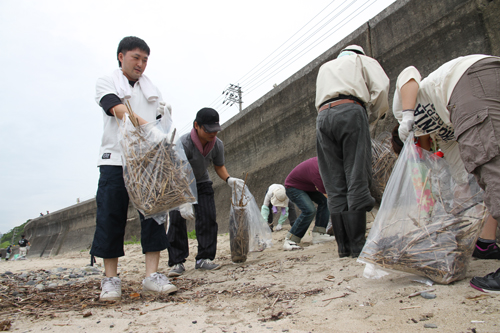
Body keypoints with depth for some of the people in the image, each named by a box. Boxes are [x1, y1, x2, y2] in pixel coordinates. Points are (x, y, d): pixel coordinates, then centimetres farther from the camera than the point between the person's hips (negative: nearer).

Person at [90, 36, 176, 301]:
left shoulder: (151, 88, 22)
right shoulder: (107, 83, 8)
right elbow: (119, 111, -12)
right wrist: (147, 126, -28)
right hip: (115, 160, -3)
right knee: (111, 218, -2)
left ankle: (152, 275, 1)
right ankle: (111, 279, 9)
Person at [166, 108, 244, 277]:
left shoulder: (217, 144, -15)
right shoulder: (183, 144, -31)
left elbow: (219, 166, 2)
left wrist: (228, 179, -19)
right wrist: (184, 201, -40)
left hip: (202, 183, 4)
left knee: (208, 219, -7)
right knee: (177, 220, -11)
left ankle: (204, 258, 3)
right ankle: (177, 262, -2)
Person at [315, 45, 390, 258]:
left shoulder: (324, 68, 37)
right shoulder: (363, 60, 24)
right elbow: (381, 88, 5)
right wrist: (371, 117, 16)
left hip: (323, 117, 4)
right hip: (350, 111, -4)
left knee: (335, 187, -2)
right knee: (357, 179, -9)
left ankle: (344, 246, -4)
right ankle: (357, 245, -14)